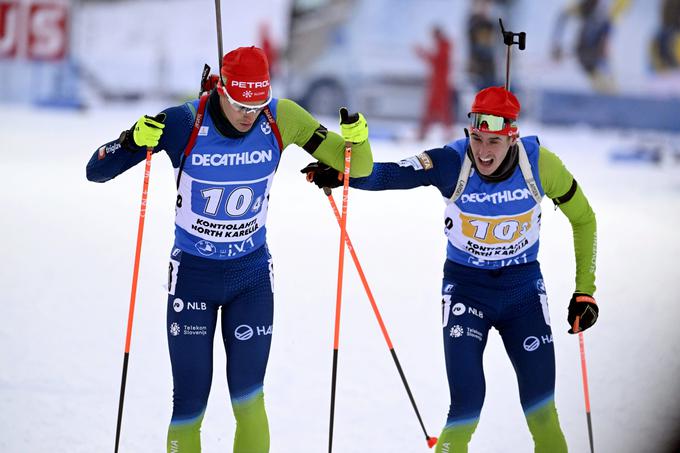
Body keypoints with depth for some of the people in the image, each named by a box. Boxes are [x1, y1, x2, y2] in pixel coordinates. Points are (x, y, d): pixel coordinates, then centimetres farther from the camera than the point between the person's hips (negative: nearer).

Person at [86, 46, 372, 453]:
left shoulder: (281, 119, -14)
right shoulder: (184, 123, -20)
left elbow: (357, 168, -5)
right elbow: (97, 171, -16)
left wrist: (357, 140, -27)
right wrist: (135, 141, -35)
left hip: (252, 276, 1)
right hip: (192, 276, -1)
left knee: (248, 399, -5)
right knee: (190, 403, -2)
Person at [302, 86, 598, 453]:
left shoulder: (540, 164, -15)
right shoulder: (452, 162, -20)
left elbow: (582, 218, 0)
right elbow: (387, 175, -31)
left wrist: (585, 291, 0)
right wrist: (339, 174, -51)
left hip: (523, 289, 1)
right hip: (465, 288, -1)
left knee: (541, 409, 2)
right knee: (466, 404, -12)